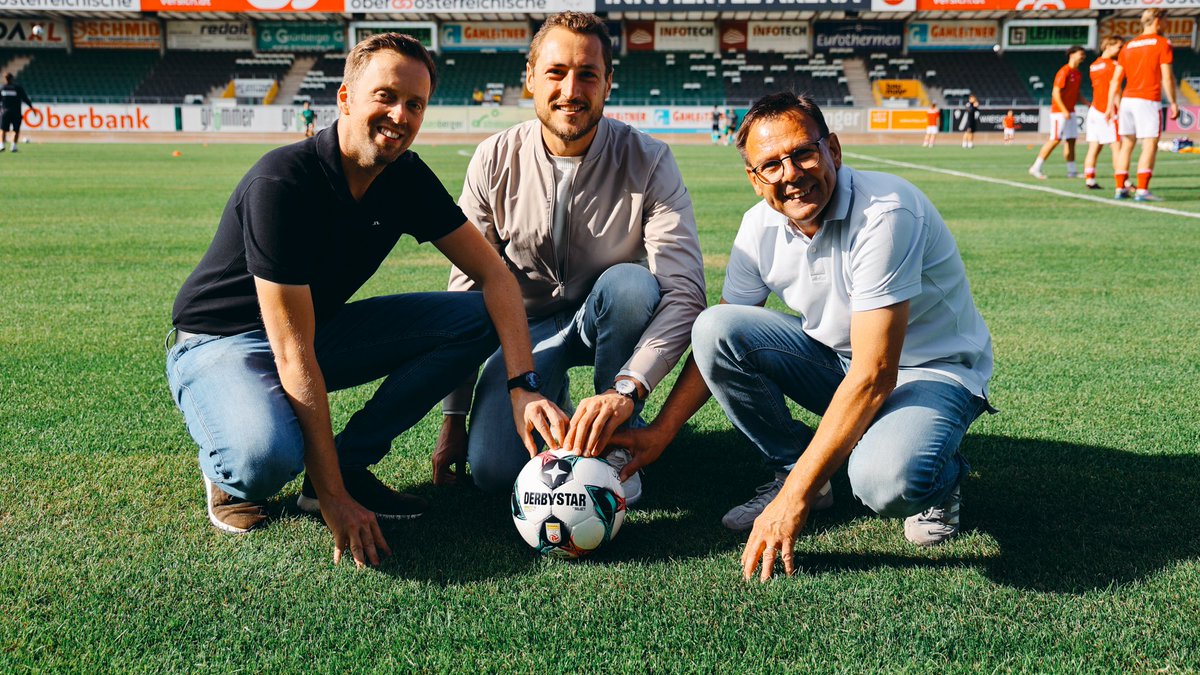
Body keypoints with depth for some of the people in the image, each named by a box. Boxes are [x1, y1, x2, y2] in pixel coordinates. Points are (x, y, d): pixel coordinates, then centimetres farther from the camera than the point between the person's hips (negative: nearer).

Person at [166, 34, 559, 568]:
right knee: (268, 457, -40)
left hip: (319, 327, 7)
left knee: (475, 319, -9)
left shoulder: (406, 179, -8)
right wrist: (334, 500, -31)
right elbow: (294, 355, -31)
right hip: (220, 342, -7)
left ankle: (348, 462, -3)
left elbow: (494, 274, -5)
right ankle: (226, 475, 0)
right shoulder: (282, 183, -29)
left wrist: (524, 384, -22)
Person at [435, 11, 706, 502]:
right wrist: (454, 416, -7)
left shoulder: (647, 162, -17)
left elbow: (684, 291, -27)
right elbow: (467, 292, -6)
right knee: (492, 469, -21)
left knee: (631, 281, -36)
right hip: (530, 325, 1)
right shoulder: (494, 163, -11)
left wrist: (627, 388, -43)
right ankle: (553, 401, 14)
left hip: (608, 324, -1)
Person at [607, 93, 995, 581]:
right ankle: (790, 468, 2)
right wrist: (660, 432, -5)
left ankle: (939, 476, 1)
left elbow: (875, 376, -33)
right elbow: (719, 344, 3)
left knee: (886, 483, -38)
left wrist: (795, 498, -33)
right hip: (838, 357, 6)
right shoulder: (762, 225, -8)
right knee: (713, 328, -16)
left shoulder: (884, 214, -29)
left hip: (933, 369, -6)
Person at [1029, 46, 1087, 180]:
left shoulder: (1078, 74, 14)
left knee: (1071, 140, 6)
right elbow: (1055, 92, -18)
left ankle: (1072, 171, 10)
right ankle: (1036, 168, -6)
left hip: (1070, 112, 9)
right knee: (1055, 140, -12)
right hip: (1059, 112, -9)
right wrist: (1064, 110, -24)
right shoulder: (1064, 72, -12)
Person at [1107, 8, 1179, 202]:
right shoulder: (1162, 43, -1)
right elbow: (1167, 78, -8)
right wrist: (1173, 103, -3)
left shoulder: (1129, 46, 14)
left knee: (1126, 144, 10)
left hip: (1127, 99, 6)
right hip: (1148, 101, -6)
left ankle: (1120, 188, 9)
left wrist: (1111, 105, 13)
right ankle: (1142, 190, -13)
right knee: (1150, 145, -5)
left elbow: (1116, 79, 11)